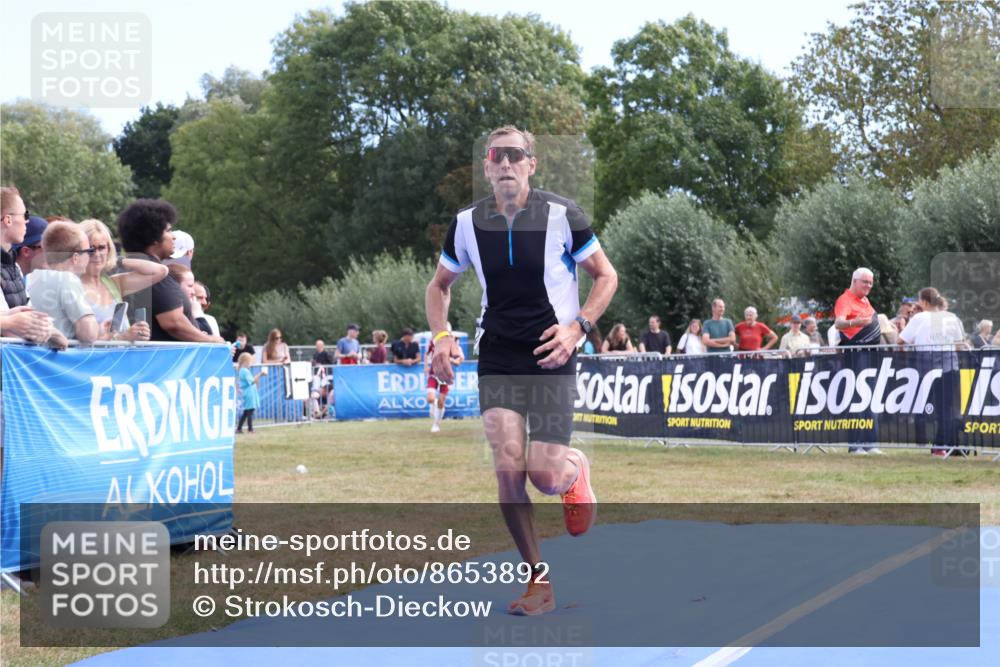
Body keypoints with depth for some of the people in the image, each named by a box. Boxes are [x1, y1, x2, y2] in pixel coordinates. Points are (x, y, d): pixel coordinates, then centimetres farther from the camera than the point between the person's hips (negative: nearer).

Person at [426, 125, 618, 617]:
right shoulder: (468, 222, -1)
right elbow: (439, 285, 15)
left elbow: (606, 276, 2)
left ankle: (575, 468, 30)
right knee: (508, 468, -10)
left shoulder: (562, 215, -9)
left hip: (551, 355, -2)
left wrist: (577, 327, -11)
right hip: (497, 355, 2)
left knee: (545, 475, -9)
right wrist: (441, 336, -2)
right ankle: (538, 578, 5)